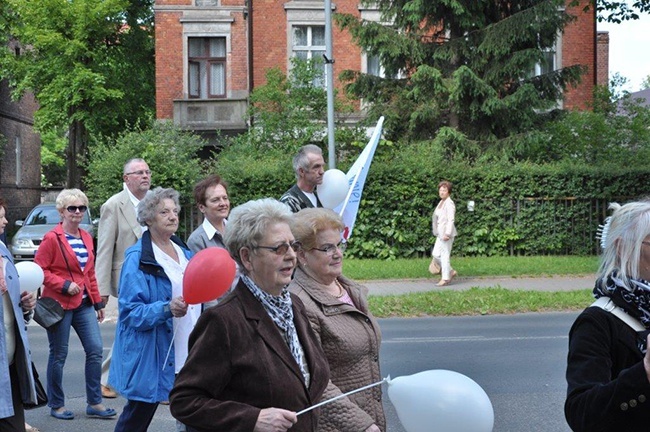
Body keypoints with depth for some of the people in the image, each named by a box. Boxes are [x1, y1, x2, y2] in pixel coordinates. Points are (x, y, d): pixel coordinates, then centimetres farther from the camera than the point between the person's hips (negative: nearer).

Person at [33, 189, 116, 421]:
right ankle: (56, 405, 17)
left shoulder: (86, 237, 12)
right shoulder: (52, 238, -9)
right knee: (58, 355, 4)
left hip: (84, 304, 6)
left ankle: (95, 403, 9)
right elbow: (39, 269, -11)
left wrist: (98, 302, 17)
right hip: (60, 304, -6)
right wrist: (64, 285, -18)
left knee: (95, 350, 0)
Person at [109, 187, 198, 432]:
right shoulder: (137, 258, -11)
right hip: (151, 356, -6)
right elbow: (131, 310, -16)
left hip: (187, 352, 7)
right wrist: (167, 309, -28)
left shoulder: (184, 252, 11)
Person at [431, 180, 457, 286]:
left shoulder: (449, 204, -13)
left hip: (447, 233, -10)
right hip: (440, 233, 10)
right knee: (435, 254, 10)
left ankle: (445, 278, 3)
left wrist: (447, 234, -24)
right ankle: (451, 271, 20)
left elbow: (450, 220, -19)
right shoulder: (441, 203, 16)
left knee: (445, 255, -4)